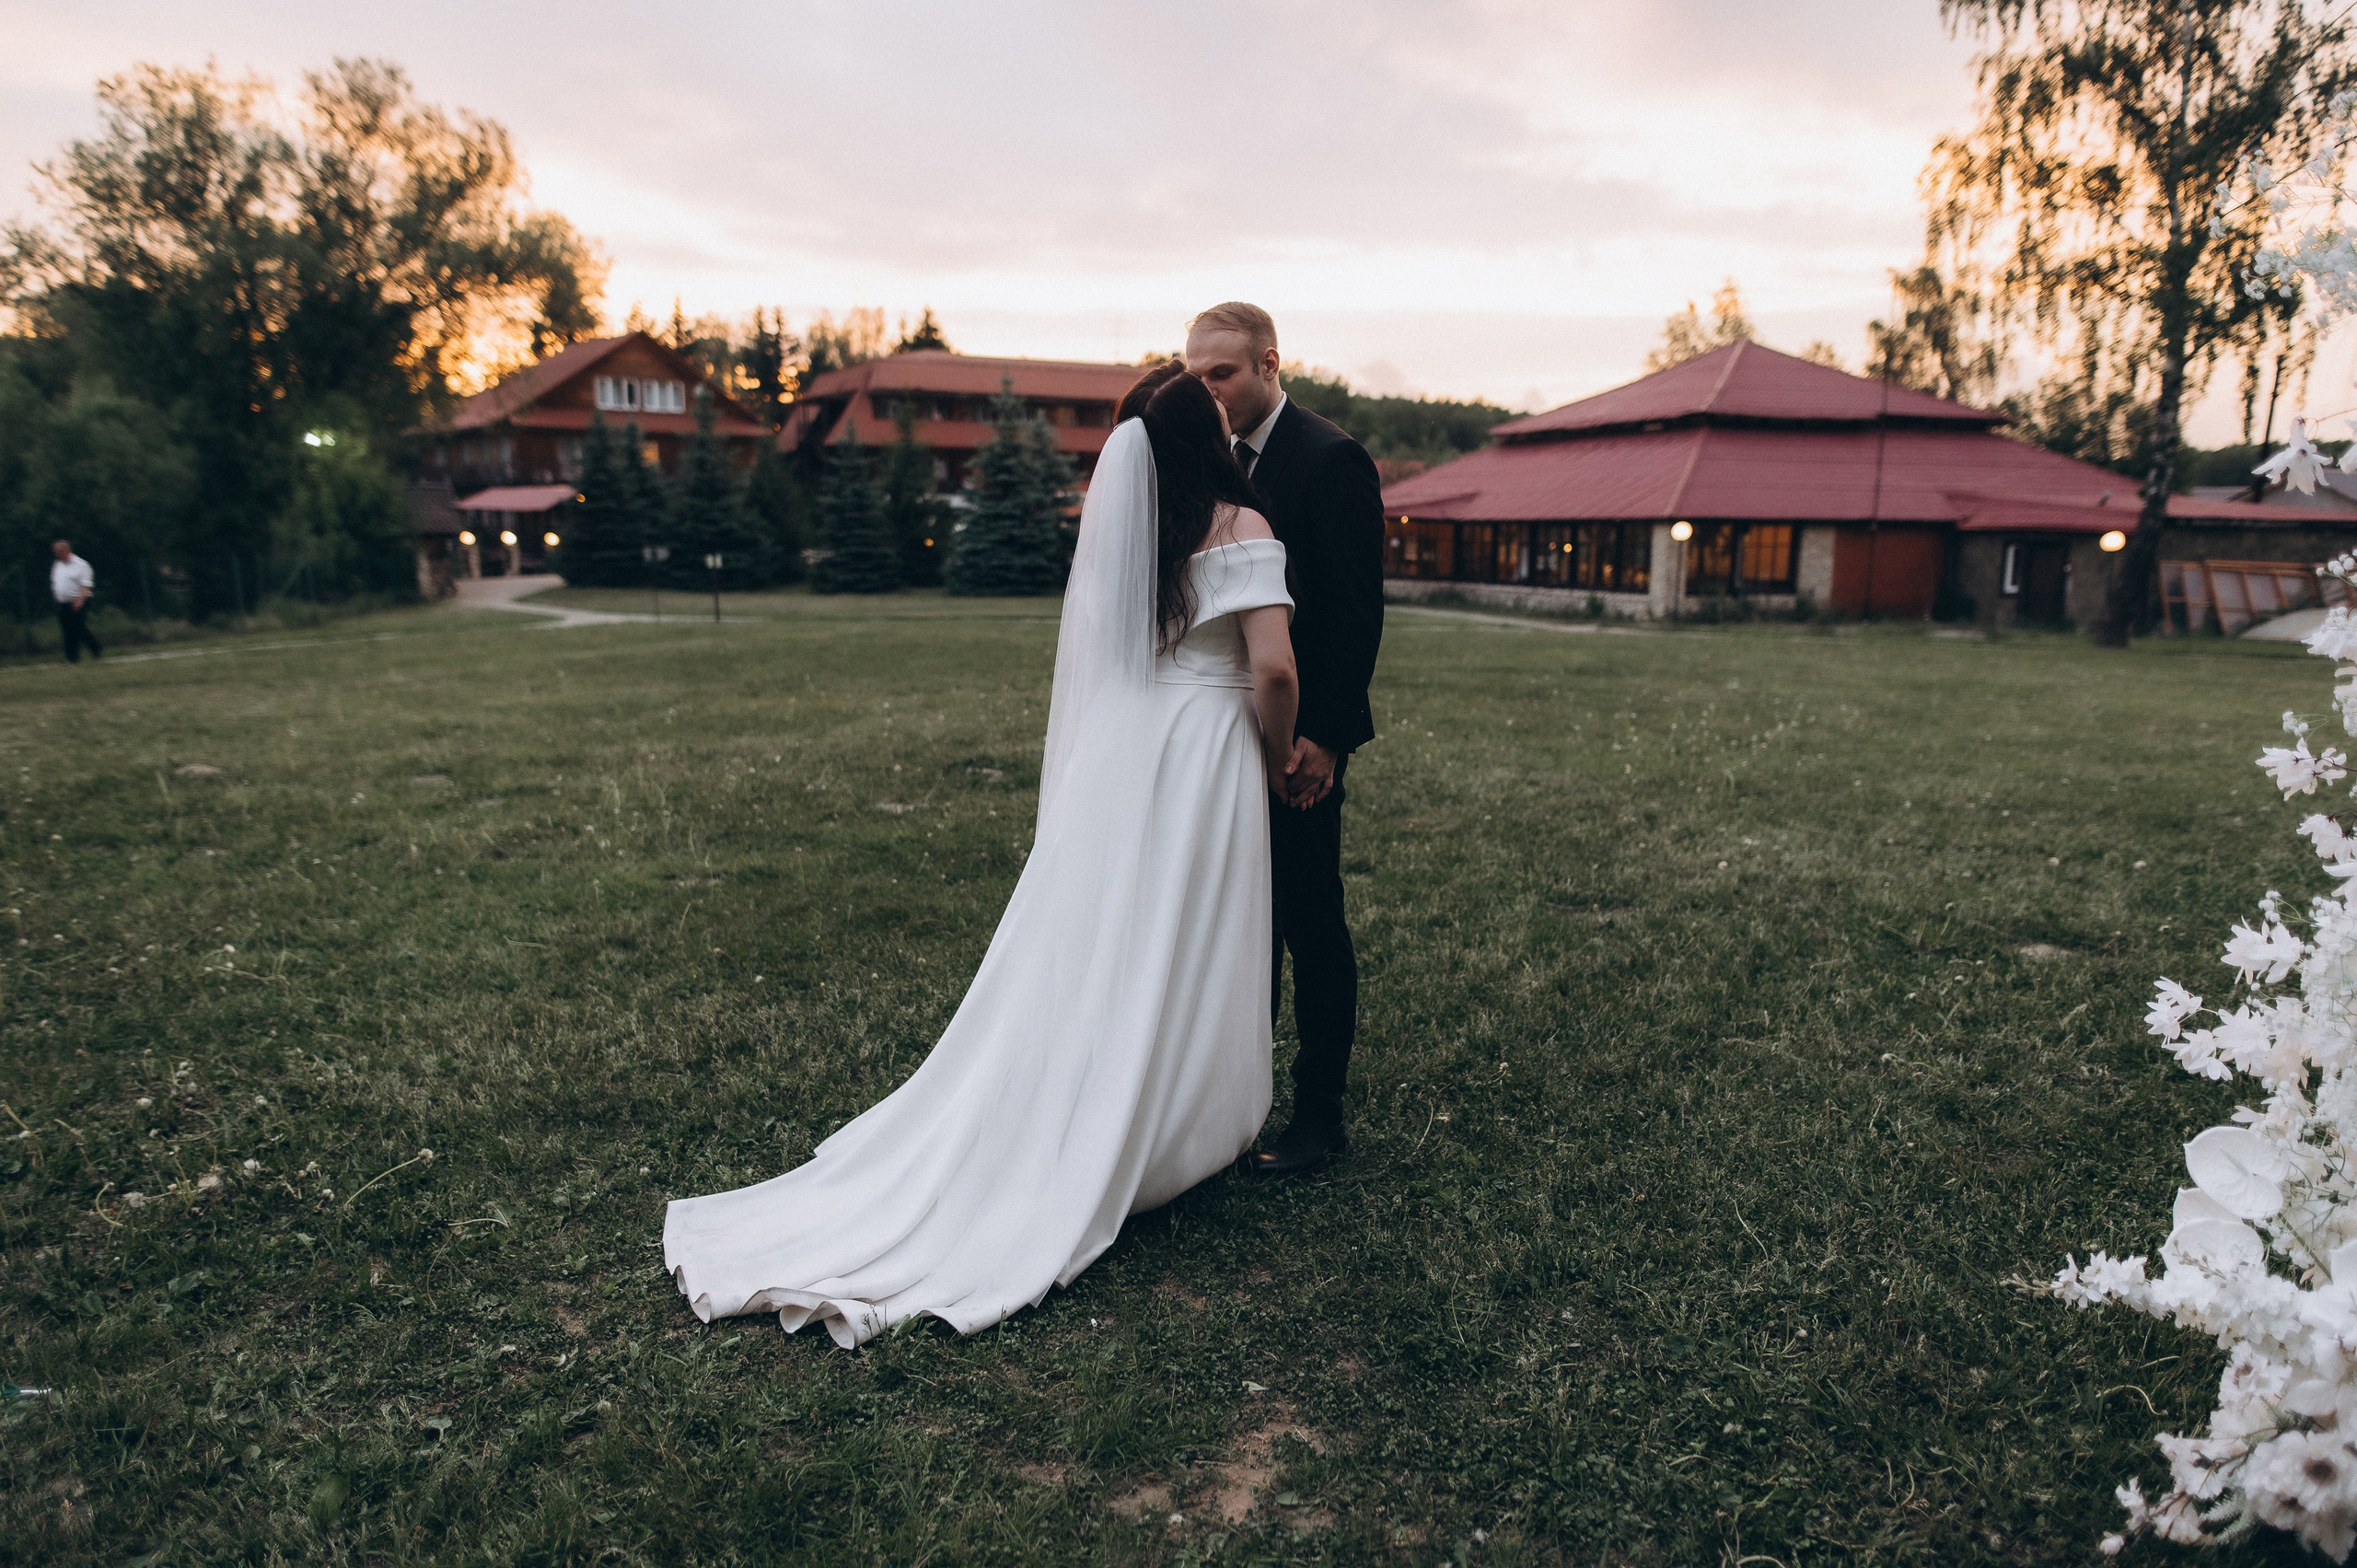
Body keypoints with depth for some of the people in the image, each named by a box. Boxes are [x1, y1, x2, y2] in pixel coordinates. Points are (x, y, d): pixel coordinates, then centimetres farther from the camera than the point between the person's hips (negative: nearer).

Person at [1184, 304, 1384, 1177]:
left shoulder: (1330, 459, -11)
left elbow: (1357, 609, -14)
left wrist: (1326, 736, -19)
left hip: (1299, 740, -7)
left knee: (1311, 925, 2)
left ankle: (1319, 1115, 14)